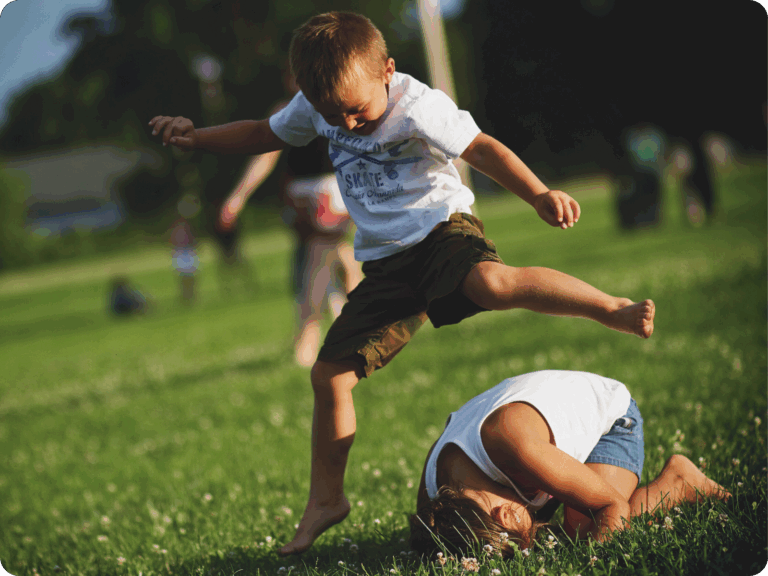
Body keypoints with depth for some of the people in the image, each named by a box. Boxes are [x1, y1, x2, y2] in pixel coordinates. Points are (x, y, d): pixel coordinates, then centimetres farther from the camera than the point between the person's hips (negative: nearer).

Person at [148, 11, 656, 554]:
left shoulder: (420, 108, -17)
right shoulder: (315, 106, 1)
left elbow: (482, 148, -17)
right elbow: (264, 134, 19)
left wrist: (539, 195, -31)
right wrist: (197, 136, 6)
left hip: (441, 229, -6)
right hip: (387, 263, 6)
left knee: (493, 283, -40)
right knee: (330, 374, 2)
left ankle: (617, 310, -32)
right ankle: (326, 499, 17)